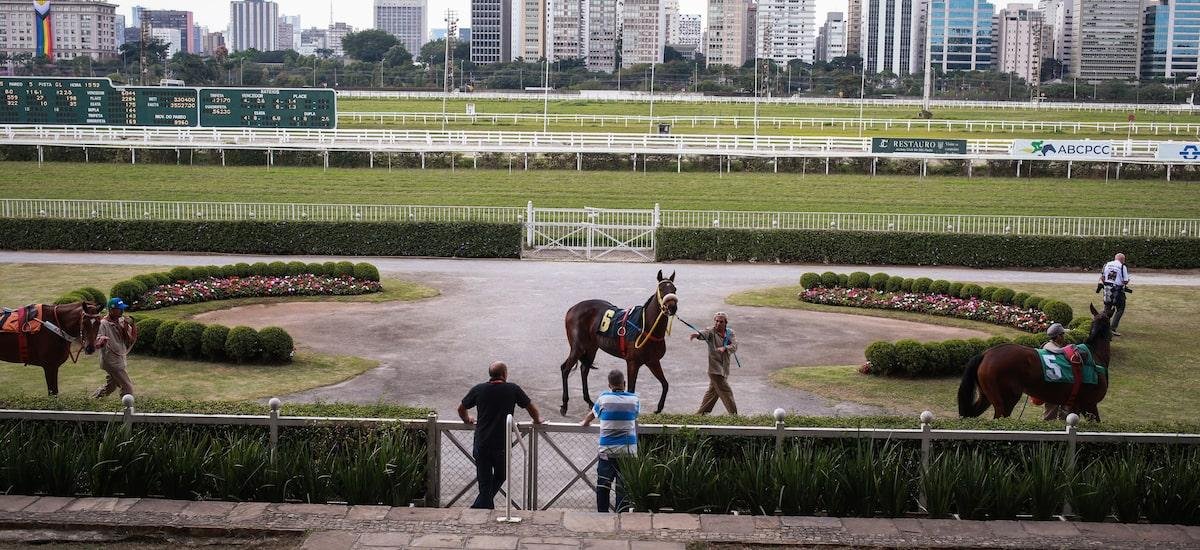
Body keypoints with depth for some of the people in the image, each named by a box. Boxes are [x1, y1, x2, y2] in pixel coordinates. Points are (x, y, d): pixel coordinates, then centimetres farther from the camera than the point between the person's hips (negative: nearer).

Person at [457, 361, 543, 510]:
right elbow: (531, 407, 7)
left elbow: (461, 408, 14)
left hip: (481, 445, 2)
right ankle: (478, 507, 14)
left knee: (484, 483, 9)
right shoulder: (512, 389, -4)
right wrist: (537, 419, 28)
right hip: (502, 445, -1)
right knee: (500, 477, 19)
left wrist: (467, 419, 35)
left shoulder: (478, 389, 1)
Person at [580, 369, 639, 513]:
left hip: (607, 449, -1)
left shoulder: (603, 398, -2)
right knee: (624, 485, 5)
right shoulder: (634, 399, 1)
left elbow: (592, 414, 16)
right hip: (628, 449, 1)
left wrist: (584, 423, 39)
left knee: (603, 484, 7)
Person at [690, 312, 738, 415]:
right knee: (726, 391, -7)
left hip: (724, 368, 6)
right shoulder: (711, 331, -9)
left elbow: (734, 346, -11)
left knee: (713, 391, 16)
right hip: (715, 368, -6)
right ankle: (734, 414, 2)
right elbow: (705, 333, -32)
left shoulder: (730, 332, 4)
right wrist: (698, 334, -56)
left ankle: (701, 413, 28)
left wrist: (724, 348, -31)